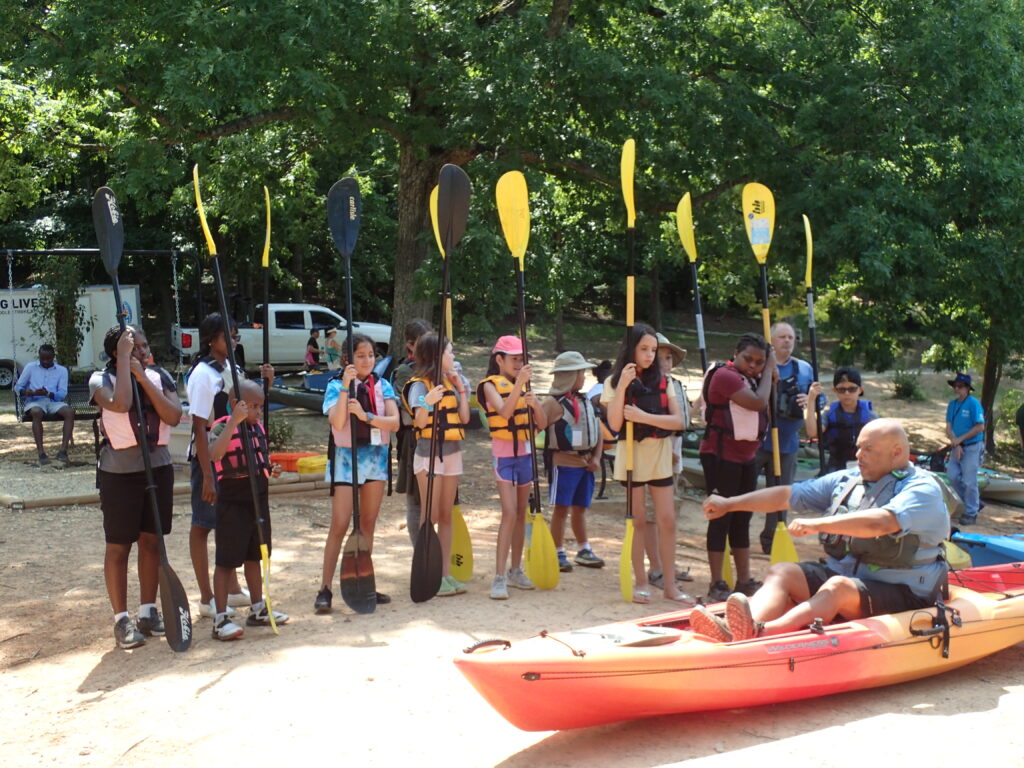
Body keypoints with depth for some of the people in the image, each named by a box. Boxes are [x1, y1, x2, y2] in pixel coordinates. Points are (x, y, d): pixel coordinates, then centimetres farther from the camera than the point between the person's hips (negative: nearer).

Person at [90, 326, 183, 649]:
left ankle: (148, 612, 24)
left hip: (158, 467, 4)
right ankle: (121, 619, 12)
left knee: (151, 540, 12)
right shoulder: (102, 379, -7)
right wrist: (124, 360, -20)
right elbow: (120, 404, -29)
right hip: (119, 471, -4)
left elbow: (174, 416, -10)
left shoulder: (160, 376, 4)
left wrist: (143, 377, -14)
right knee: (118, 546, 2)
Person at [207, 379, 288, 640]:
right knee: (227, 560, -2)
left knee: (254, 556, 17)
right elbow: (214, 455, -34)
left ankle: (258, 609, 29)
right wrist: (235, 420, -36)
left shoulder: (258, 427, 10)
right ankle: (221, 618, 4)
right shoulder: (222, 427, -13)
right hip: (232, 503, -7)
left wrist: (271, 470, 1)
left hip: (258, 500, 7)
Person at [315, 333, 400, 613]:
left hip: (376, 456, 4)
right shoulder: (336, 386, -3)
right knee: (340, 524, -8)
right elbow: (337, 423, -18)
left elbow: (394, 422, -8)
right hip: (346, 457, -4)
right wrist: (345, 388, -24)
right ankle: (325, 588, -3)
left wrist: (366, 416, -22)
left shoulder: (382, 386, 5)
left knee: (368, 523, 9)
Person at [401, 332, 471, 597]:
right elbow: (420, 422, -19)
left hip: (452, 453, 7)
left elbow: (465, 418, 7)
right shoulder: (419, 385, -9)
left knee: (447, 516, 9)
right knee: (430, 515, -5)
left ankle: (445, 573, 14)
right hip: (429, 453, -7)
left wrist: (461, 388, 3)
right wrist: (427, 403, -36)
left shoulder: (450, 382, 12)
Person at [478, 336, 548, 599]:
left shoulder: (524, 385, 9)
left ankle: (515, 571, 21)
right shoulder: (491, 384, -6)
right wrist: (518, 383, -33)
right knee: (509, 513, -13)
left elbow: (542, 424, 3)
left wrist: (535, 403, -16)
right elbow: (505, 411, -26)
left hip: (525, 453, 6)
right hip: (504, 454, -6)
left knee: (521, 513, 10)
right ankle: (499, 577, -11)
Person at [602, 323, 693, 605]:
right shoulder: (615, 381, -2)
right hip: (631, 455, -2)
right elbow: (615, 424, -13)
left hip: (660, 456, 3)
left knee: (667, 520, 1)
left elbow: (678, 421, -5)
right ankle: (640, 582, 15)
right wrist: (623, 386, -21)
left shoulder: (663, 381, 5)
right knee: (638, 521, 3)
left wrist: (643, 416, -18)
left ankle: (670, 585, 8)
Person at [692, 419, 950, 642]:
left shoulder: (922, 489, -8)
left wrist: (818, 524, -35)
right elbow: (787, 495, 14)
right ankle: (735, 632, -45)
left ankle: (759, 632, -58)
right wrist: (729, 503, 10)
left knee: (837, 587, -35)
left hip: (899, 595, -6)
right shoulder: (847, 480, 14)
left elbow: (880, 522, -28)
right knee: (781, 572, -16)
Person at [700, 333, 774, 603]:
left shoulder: (751, 379, 14)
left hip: (746, 456, 9)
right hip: (721, 455, -9)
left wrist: (769, 373, 4)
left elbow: (765, 412, 11)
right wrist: (768, 373, -10)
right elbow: (758, 402, -24)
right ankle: (717, 585, 1)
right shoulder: (725, 375, -15)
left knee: (742, 518, 13)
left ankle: (744, 580, 21)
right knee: (722, 517, -5)